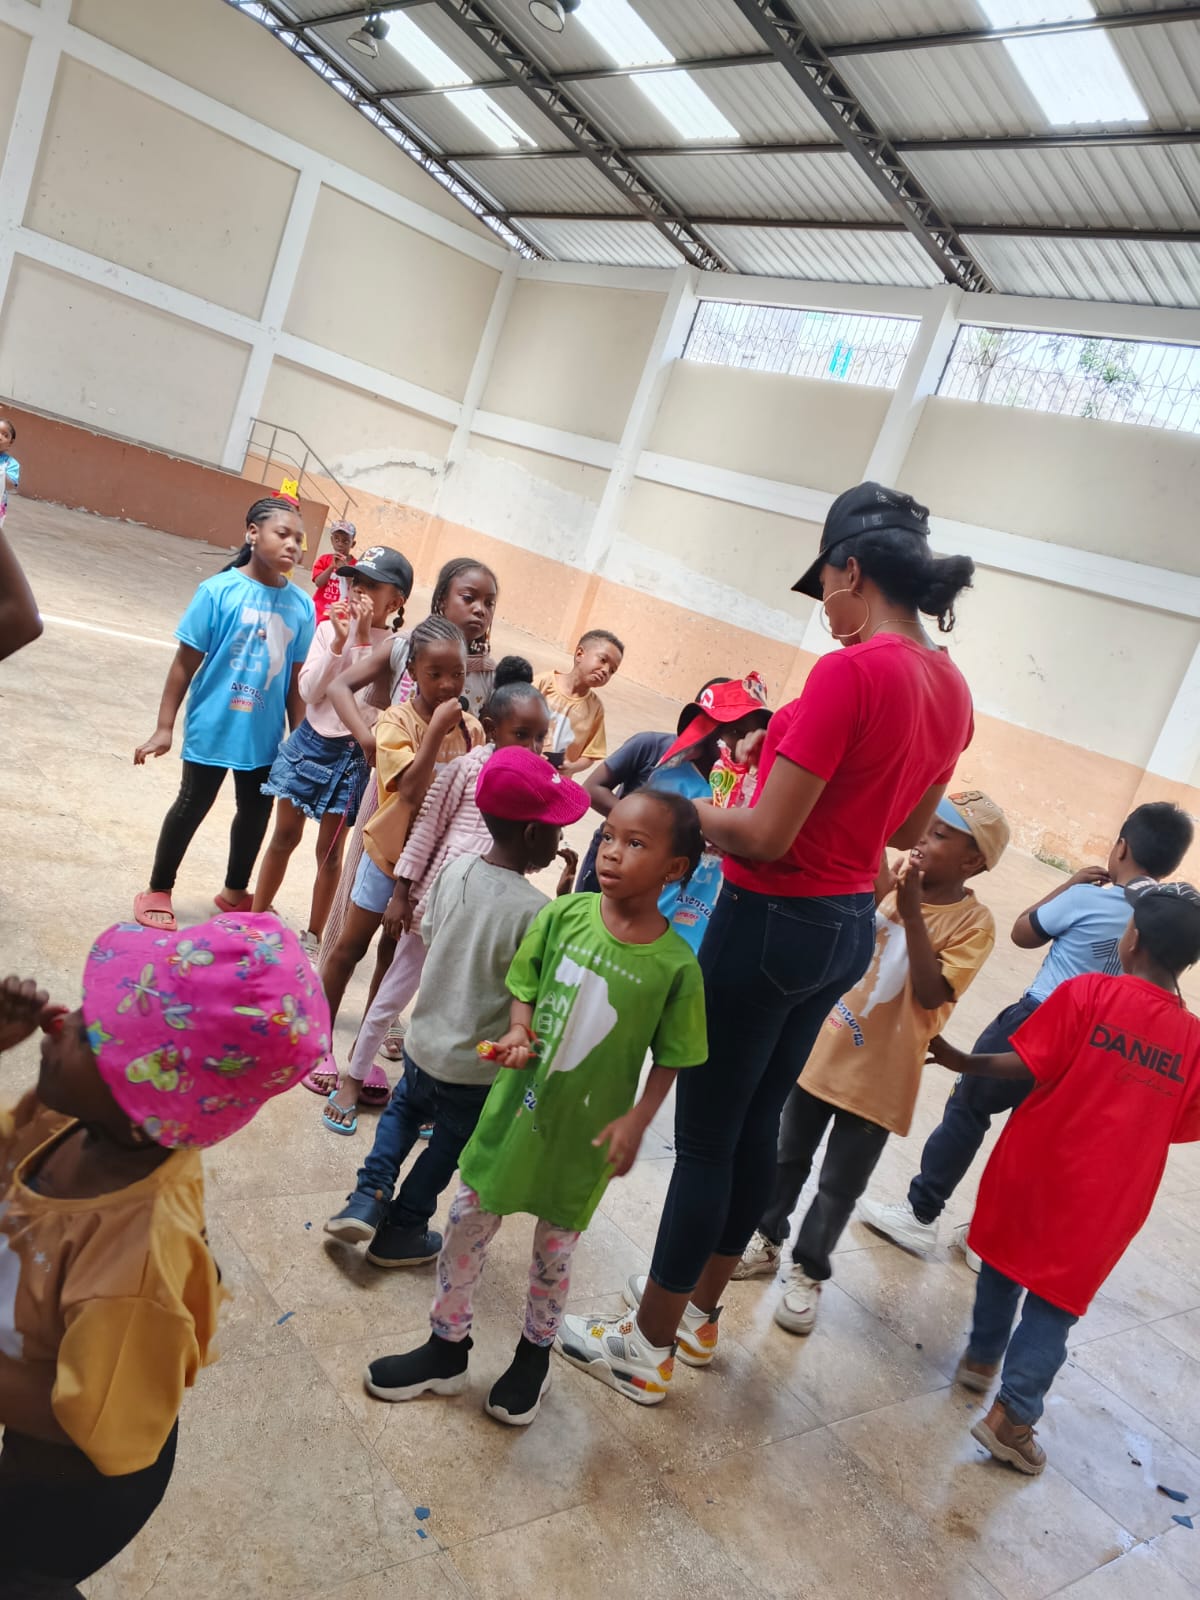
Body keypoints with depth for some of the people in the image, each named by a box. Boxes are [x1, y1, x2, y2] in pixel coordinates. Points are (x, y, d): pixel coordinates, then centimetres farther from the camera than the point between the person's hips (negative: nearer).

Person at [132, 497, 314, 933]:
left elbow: (296, 678, 1)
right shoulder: (219, 590, -17)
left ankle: (235, 891, 42)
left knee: (257, 810, 18)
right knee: (192, 805, 12)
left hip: (264, 733, 4)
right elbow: (186, 663, -12)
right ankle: (158, 890, 34)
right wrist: (164, 727, -10)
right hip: (213, 726, -4)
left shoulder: (301, 604, -7)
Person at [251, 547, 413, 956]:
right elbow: (309, 692, -8)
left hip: (350, 754, -3)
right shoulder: (329, 628, -2)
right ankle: (256, 918, 28)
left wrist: (363, 640, -24)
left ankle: (313, 936, 25)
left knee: (330, 851, 8)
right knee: (284, 835, 13)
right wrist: (339, 641, -17)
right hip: (310, 741, 3)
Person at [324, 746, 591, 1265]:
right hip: (477, 1067, -4)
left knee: (405, 1108, 34)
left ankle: (370, 1195, 23)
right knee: (447, 1146, 22)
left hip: (424, 1040, 5)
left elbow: (430, 935, 3)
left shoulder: (456, 868, -9)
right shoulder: (536, 910, -27)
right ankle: (402, 1231, 37)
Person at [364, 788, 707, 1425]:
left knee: (556, 1242, 18)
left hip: (587, 1128, -2)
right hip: (518, 1103, 2)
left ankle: (535, 1354, 45)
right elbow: (525, 989, 1)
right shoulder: (564, 914, -12)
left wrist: (635, 1120, -17)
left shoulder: (675, 965, -17)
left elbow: (671, 1059, -7)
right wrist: (518, 1035, -17)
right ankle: (447, 1348, 38)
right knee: (468, 1220, 14)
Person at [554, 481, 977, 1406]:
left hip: (773, 924, -8)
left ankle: (646, 1348, 25)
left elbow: (765, 837, -22)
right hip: (850, 927, 9)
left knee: (706, 1136, 7)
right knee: (758, 1122, 22)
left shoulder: (850, 672, -22)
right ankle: (701, 1308, 40)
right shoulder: (951, 687, 4)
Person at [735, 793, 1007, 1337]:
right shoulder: (887, 883, -2)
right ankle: (766, 1238, 41)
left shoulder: (972, 923, -13)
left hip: (879, 1076, -4)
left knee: (840, 1184, 11)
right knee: (788, 1157, 20)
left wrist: (912, 914, -30)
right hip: (821, 1049, 4)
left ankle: (808, 1271, 32)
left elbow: (932, 993, -25)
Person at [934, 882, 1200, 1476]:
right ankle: (1012, 1414, 12)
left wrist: (962, 1061, -6)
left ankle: (982, 1357, 40)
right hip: (1106, 1200, 1)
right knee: (1056, 1301, 13)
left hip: (1036, 1164, 0)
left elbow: (1026, 1067, -17)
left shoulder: (1089, 991, -15)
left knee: (1006, 1259, 23)